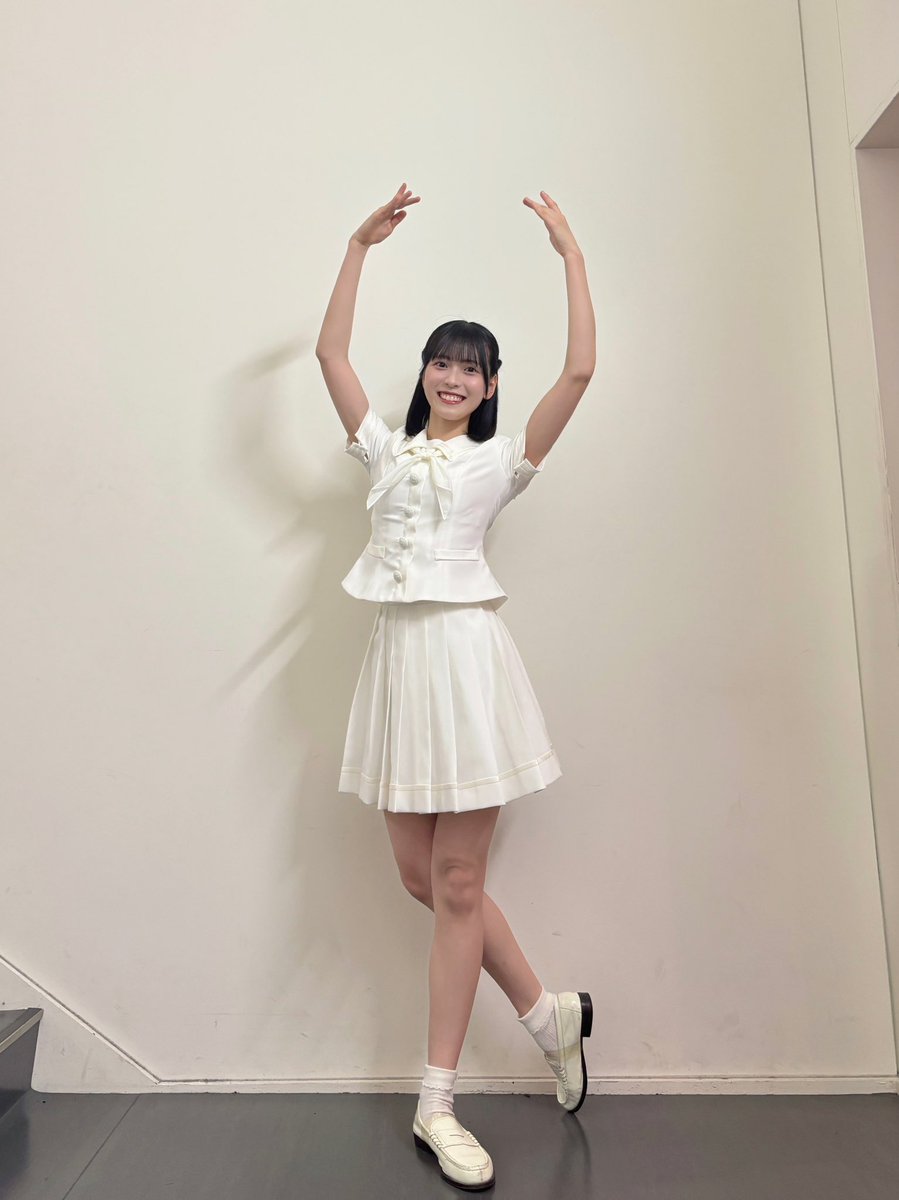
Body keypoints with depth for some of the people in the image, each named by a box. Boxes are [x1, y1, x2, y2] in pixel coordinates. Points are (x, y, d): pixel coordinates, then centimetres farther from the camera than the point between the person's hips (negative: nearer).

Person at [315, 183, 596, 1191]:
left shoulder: (500, 460, 8)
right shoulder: (386, 450, 18)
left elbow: (580, 369, -1)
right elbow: (329, 352, 14)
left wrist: (570, 254, 5)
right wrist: (361, 245, 14)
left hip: (465, 653, -4)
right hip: (398, 655, 4)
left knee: (457, 882, 1)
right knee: (421, 875, 7)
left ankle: (436, 1102, 18)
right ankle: (547, 1012, 29)